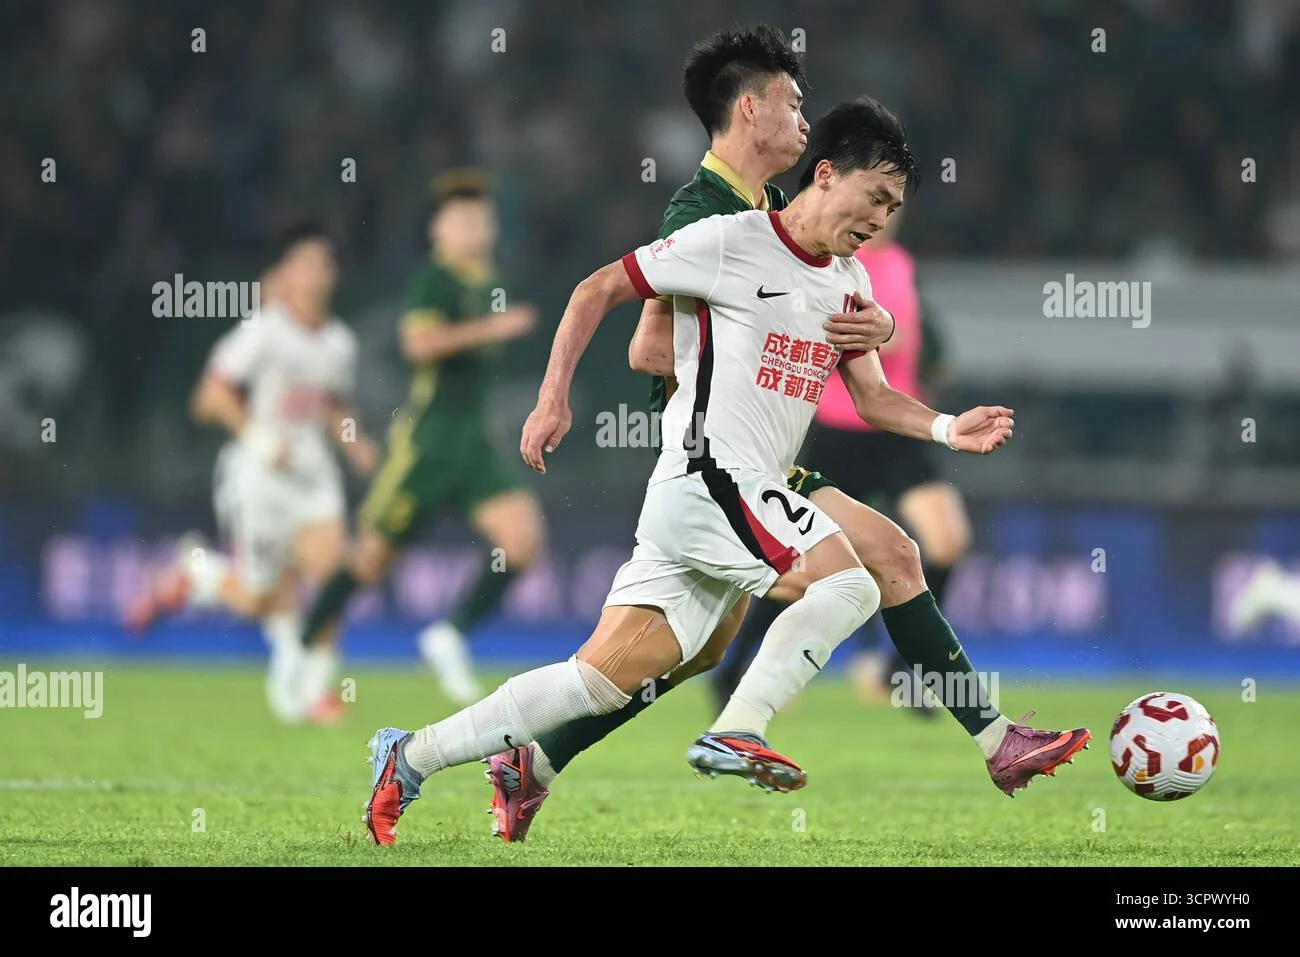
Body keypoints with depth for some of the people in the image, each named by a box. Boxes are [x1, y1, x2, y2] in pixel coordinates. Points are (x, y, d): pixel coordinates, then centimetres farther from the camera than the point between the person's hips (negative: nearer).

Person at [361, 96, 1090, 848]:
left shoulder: (849, 281, 17)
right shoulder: (731, 242, -6)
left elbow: (873, 396, 19)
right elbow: (598, 290, 0)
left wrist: (945, 429, 0)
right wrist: (554, 397, -7)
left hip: (749, 500, 8)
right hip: (704, 478, -8)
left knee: (606, 677, 3)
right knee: (848, 585, -21)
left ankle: (411, 758, 7)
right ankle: (736, 732, -21)